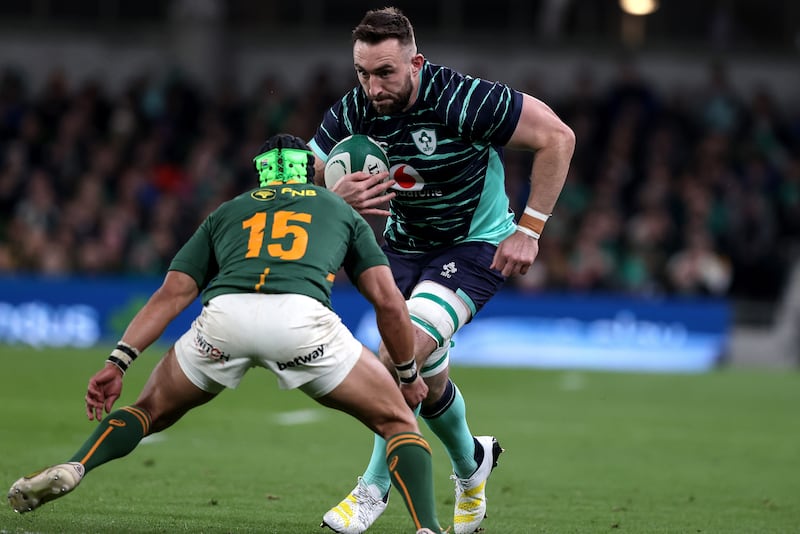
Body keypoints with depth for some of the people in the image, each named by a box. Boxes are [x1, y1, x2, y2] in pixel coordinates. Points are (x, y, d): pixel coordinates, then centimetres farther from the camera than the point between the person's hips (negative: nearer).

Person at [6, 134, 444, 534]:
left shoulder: (226, 213, 35)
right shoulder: (341, 211, 33)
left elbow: (173, 292, 21)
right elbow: (389, 303, 24)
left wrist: (118, 361, 16)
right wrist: (408, 375, 37)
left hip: (224, 314, 2)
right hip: (301, 316, -2)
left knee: (153, 409, 27)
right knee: (397, 420, 15)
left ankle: (72, 469, 3)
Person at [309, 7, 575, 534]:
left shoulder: (464, 100, -29)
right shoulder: (352, 113, -15)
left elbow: (557, 137, -21)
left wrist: (529, 229, -19)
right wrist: (336, 197, -34)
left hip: (475, 244, -5)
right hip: (406, 246, 5)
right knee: (429, 377, 6)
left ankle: (374, 491, -11)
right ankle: (472, 461, 38)